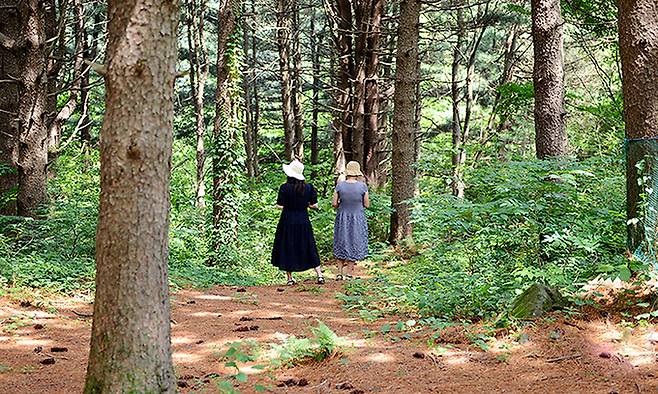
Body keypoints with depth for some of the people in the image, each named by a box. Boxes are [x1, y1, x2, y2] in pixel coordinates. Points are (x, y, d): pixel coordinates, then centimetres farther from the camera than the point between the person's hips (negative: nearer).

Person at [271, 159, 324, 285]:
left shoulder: (285, 187, -13)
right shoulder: (308, 187, -3)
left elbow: (280, 206, -12)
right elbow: (314, 205, -1)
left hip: (288, 221, -3)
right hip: (304, 222, 3)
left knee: (287, 249, 9)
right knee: (308, 248, 12)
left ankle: (290, 278, 11)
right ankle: (320, 275, 7)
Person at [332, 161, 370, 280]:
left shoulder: (340, 185, -9)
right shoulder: (362, 186, -11)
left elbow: (334, 204, -6)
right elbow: (366, 204, -4)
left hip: (342, 218, 1)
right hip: (358, 219, -1)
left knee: (341, 243, 13)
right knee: (354, 243, 10)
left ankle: (339, 272, 10)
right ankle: (349, 273, 12)